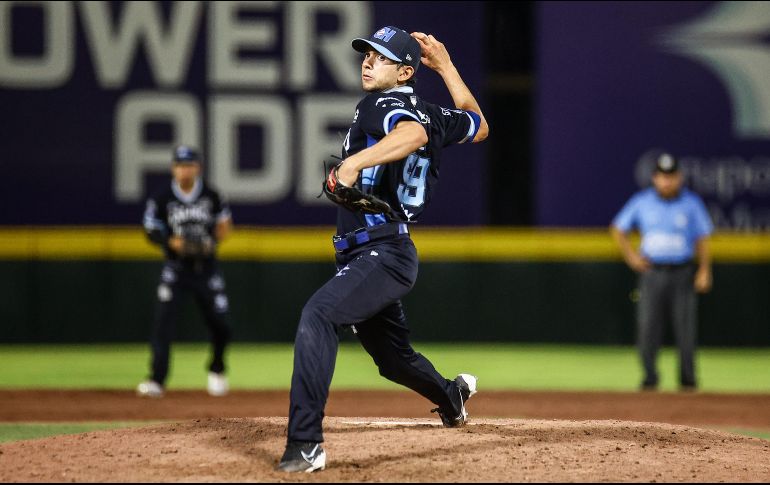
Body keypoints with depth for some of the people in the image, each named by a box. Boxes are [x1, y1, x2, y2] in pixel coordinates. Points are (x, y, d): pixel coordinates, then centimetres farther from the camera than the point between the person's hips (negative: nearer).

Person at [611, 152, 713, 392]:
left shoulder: (691, 203, 1)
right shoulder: (642, 202, 3)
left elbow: (702, 239, 4)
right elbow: (618, 229, 14)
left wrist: (704, 271, -5)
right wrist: (630, 256, 4)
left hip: (682, 273, -1)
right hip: (652, 272, 1)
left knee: (685, 327, -3)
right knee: (647, 326, -4)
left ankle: (688, 379, 7)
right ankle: (649, 378, 6)